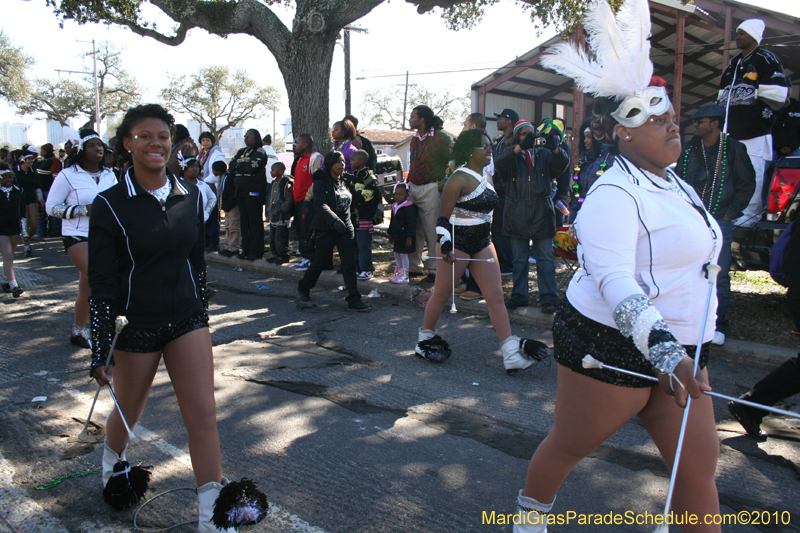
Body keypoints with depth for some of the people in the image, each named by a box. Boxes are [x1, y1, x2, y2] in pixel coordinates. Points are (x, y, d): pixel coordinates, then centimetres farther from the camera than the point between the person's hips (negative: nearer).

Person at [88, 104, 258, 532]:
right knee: (128, 411, 18)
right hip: (135, 324, -2)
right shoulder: (110, 205, -10)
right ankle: (113, 459, 53)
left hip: (187, 319, 2)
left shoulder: (190, 195, 0)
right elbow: (101, 283, -10)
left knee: (203, 413, -6)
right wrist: (99, 349, -11)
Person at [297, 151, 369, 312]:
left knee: (349, 263, -4)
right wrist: (334, 220, -39)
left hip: (346, 228, 5)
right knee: (319, 262, 6)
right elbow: (320, 205, -25)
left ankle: (354, 300, -3)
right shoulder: (321, 182, -9)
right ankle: (303, 289, 31)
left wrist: (352, 218, 18)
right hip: (326, 228, -5)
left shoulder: (346, 181, 11)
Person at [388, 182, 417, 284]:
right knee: (397, 255, 16)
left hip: (405, 237, -9)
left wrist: (409, 237, -22)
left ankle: (405, 276, 5)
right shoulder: (394, 207, 11)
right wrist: (390, 235, 23)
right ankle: (398, 274, 29)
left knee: (404, 255, -3)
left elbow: (412, 224, -20)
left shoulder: (410, 208, -17)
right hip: (397, 237, 9)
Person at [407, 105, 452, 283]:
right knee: (414, 230, 10)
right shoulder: (414, 139, 14)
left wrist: (445, 182, -12)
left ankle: (435, 270, 5)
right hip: (413, 188, 7)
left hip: (431, 189, -7)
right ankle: (414, 266, 21)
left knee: (433, 231, -3)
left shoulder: (440, 138, -8)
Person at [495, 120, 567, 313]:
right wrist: (520, 148, -29)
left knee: (545, 257, -2)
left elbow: (561, 165, -5)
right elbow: (499, 164, -14)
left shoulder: (544, 154, 12)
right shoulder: (512, 155, 8)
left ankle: (548, 299, 0)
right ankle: (519, 296, 18)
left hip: (541, 212, 0)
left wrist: (555, 148, -26)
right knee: (519, 259, 8)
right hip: (517, 214, 0)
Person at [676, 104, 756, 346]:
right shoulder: (689, 150, 9)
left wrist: (731, 213, -2)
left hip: (720, 222, -3)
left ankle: (718, 324, 10)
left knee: (719, 276, 0)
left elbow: (747, 185, 4)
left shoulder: (734, 149, 0)